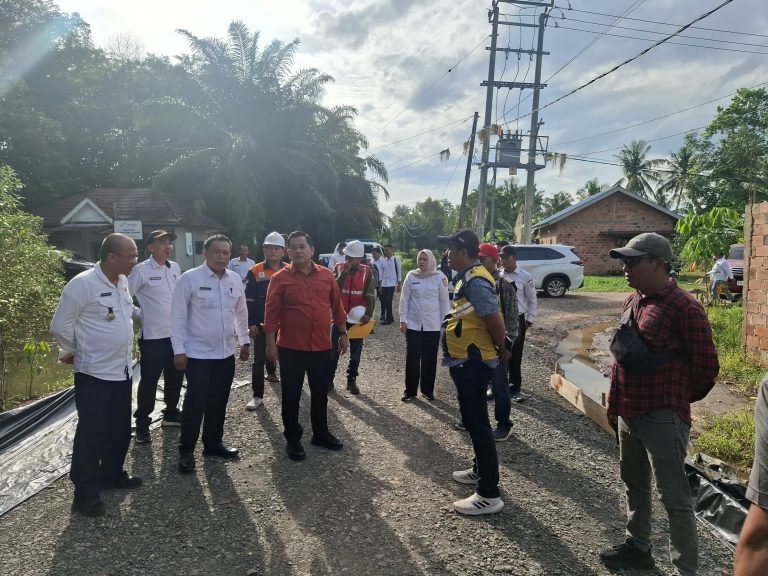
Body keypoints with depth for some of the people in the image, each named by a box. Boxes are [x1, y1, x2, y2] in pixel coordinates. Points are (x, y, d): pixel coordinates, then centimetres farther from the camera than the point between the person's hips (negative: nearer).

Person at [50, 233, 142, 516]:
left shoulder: (123, 281, 5)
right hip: (94, 373, -8)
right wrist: (71, 352, 1)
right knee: (91, 433, 1)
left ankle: (112, 474, 35)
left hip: (122, 370, 8)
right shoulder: (83, 284, -19)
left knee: (120, 429, 17)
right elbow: (60, 325, -13)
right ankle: (85, 493, 13)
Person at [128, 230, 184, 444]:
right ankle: (142, 423, 16)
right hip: (153, 336, -6)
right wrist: (139, 314, -8)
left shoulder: (176, 268, 7)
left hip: (177, 333, 6)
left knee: (175, 377, 16)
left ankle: (171, 413, 33)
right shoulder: (141, 271, -12)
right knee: (149, 381, 2)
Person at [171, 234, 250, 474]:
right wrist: (179, 350, -11)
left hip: (226, 353, 5)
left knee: (219, 402, 14)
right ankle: (186, 451, 15)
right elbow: (178, 316, -9)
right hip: (198, 353, -5)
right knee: (195, 404, -1)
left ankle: (213, 443, 30)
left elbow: (241, 312, 15)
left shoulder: (235, 279, 4)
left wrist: (244, 341, 17)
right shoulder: (189, 278, -11)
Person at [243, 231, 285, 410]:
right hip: (262, 324, -3)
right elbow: (249, 300, -6)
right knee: (259, 360, -2)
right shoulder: (255, 272, -5)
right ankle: (258, 396, 4)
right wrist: (251, 323, -12)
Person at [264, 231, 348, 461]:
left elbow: (336, 306, 10)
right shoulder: (280, 278, -7)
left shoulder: (326, 275, 3)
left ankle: (321, 433, 34)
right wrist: (271, 344, -10)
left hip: (322, 347, 3)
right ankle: (293, 439, 24)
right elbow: (271, 313, -7)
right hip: (291, 349, -3)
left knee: (320, 393, 16)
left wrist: (343, 333, 10)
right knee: (291, 396, 8)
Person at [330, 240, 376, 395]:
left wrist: (368, 314, -23)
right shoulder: (339, 268, -2)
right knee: (334, 348, 5)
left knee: (356, 350, 8)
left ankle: (351, 380, 20)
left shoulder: (367, 271, -4)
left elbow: (370, 295, -10)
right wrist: (344, 273, -22)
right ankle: (329, 379, 16)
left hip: (358, 317, 0)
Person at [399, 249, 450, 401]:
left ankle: (427, 389, 22)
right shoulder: (411, 276, 0)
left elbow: (444, 301, 1)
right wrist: (402, 320, -1)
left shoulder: (439, 277, -3)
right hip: (413, 324, 0)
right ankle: (410, 390, 14)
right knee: (412, 358, 3)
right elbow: (404, 299, 3)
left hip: (433, 325, 0)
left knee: (430, 358, 8)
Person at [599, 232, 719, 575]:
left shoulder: (683, 307, -18)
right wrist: (615, 405, 16)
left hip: (662, 419, -9)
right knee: (633, 484, 22)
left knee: (674, 497, 3)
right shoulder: (632, 302, 8)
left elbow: (706, 366, -12)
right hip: (628, 415, 9)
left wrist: (677, 399, 3)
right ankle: (638, 547, 40)